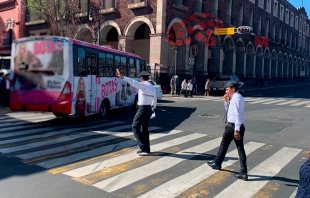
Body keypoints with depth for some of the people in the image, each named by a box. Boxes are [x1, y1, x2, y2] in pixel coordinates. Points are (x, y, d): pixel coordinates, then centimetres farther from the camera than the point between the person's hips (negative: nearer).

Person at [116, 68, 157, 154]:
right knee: (144, 128, 16)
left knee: (135, 127, -2)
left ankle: (143, 147, -7)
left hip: (143, 109, -8)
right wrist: (152, 109, 37)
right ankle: (146, 149, 20)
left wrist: (122, 77, -36)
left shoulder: (143, 85, -12)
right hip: (149, 109, 9)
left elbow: (133, 82, -29)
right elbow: (155, 100, 21)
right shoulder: (152, 88, 12)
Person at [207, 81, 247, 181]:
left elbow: (238, 114, -22)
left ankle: (217, 163, 29)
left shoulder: (236, 98, -14)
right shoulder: (235, 98, 16)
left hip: (232, 126, -9)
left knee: (224, 145, 10)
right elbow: (229, 110, 27)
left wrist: (236, 129, -25)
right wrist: (226, 101, 11)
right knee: (240, 148, 5)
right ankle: (243, 173, 6)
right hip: (237, 126, 9)